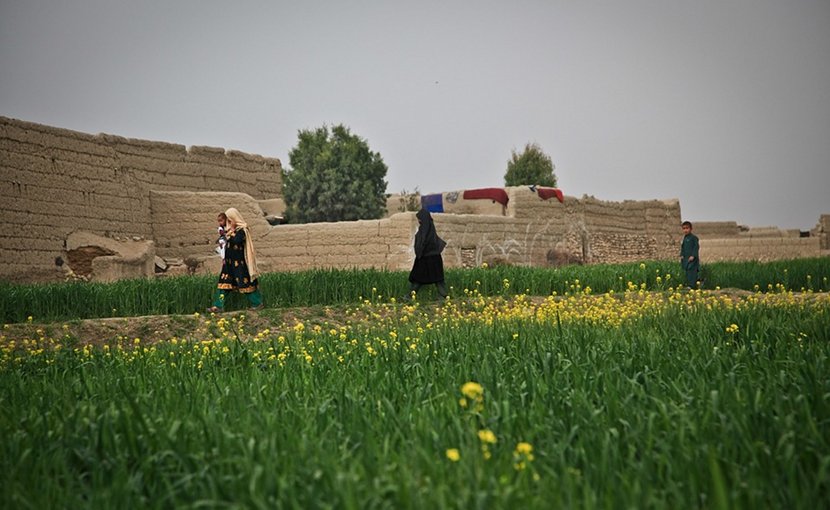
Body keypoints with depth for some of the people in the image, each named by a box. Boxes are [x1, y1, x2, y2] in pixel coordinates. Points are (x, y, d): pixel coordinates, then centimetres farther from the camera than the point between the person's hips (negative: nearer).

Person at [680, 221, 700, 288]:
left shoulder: (694, 238, -7)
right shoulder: (684, 238, 16)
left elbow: (696, 247, -12)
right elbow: (682, 248, 23)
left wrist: (693, 255, -19)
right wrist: (681, 255, 9)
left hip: (692, 259, -8)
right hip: (685, 259, 8)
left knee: (692, 272, -14)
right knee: (687, 272, 10)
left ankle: (692, 285, -19)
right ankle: (688, 284, 17)